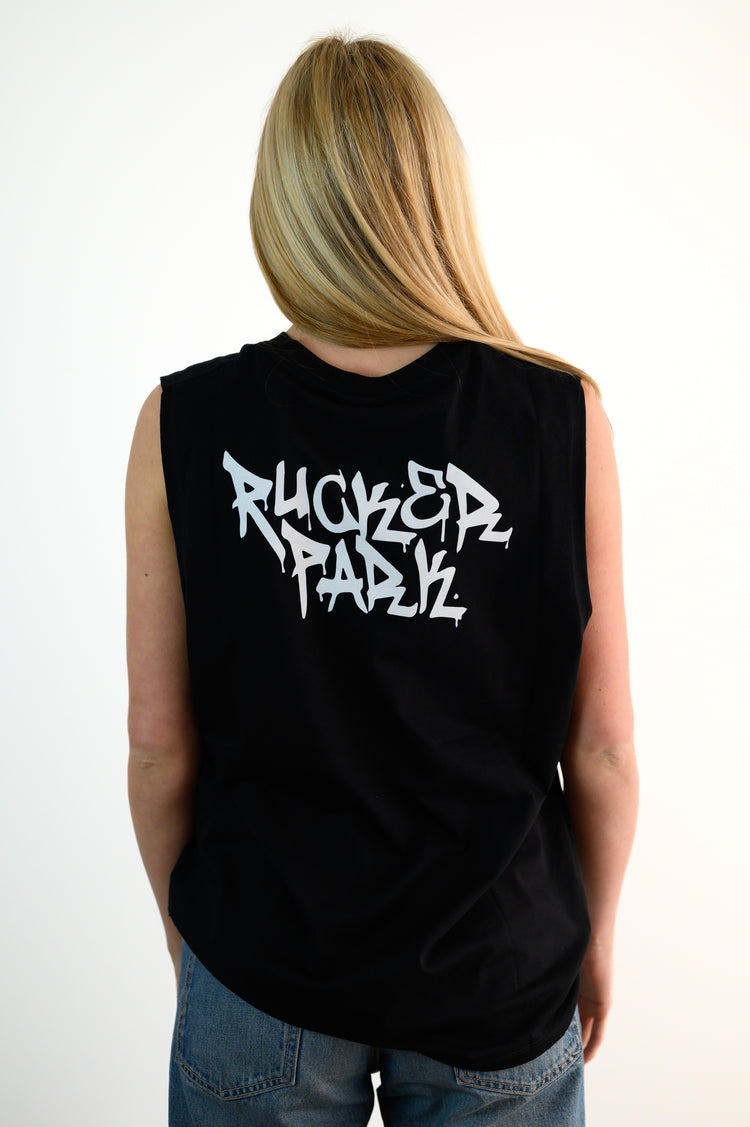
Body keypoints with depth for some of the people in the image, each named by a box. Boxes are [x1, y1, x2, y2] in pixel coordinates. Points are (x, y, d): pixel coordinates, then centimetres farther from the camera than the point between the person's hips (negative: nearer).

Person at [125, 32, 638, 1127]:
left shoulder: (183, 424, -15)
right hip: (502, 975, 0)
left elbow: (161, 743, -8)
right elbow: (602, 746, -9)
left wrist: (187, 928, 10)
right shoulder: (567, 417, -16)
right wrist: (594, 934, 8)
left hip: (258, 973, 1)